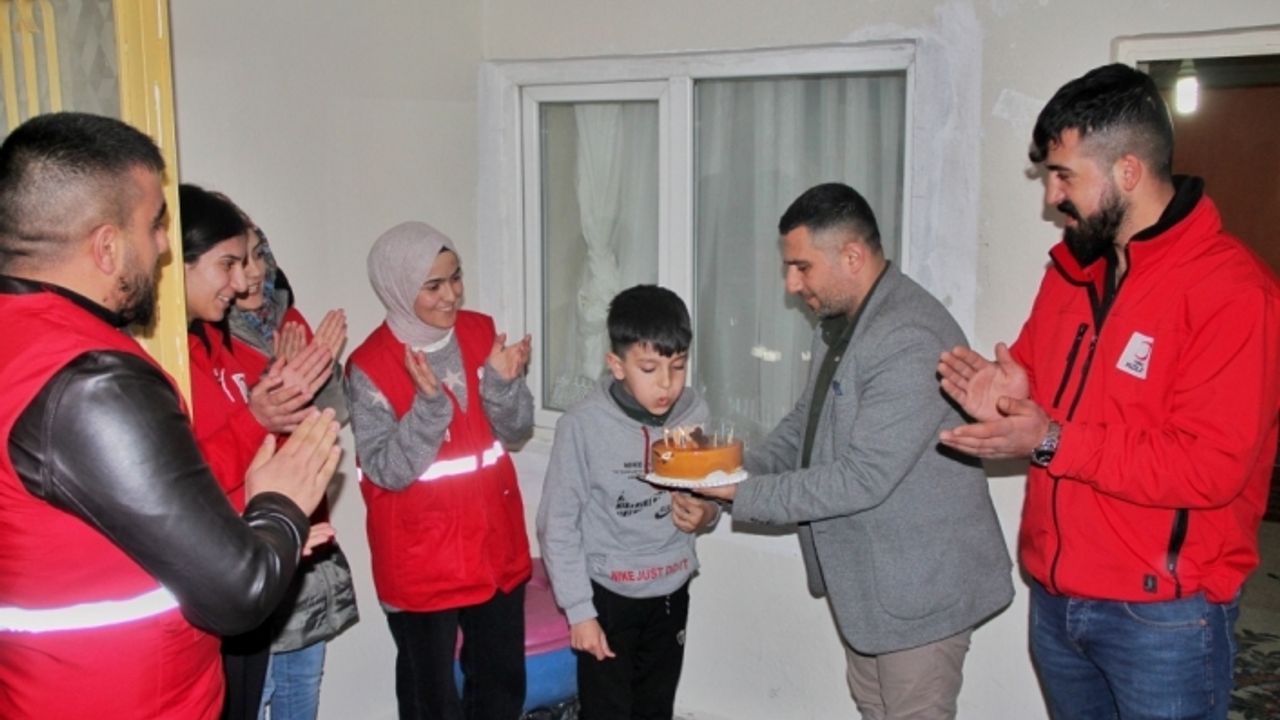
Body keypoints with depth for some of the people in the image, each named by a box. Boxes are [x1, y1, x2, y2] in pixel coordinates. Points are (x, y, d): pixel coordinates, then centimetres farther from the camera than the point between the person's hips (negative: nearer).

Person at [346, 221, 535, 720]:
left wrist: (504, 382, -20)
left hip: (496, 543, 5)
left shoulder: (481, 333, -2)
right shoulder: (369, 366, -15)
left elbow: (516, 433, -1)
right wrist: (429, 401, -31)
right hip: (420, 558, -4)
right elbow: (389, 471, -19)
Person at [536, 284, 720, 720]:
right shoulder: (584, 426, -21)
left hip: (671, 592, 4)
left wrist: (705, 513, -15)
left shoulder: (694, 413, -9)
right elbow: (558, 525, -13)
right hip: (608, 594, -4)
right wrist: (579, 610, -13)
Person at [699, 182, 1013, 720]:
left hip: (919, 583, -9)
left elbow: (863, 478, -30)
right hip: (863, 573, 10)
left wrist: (748, 496, -23)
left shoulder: (911, 340, -27)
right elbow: (805, 420, 12)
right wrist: (745, 468, -6)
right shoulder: (837, 322, 6)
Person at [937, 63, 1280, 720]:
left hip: (1159, 614, -7)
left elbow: (1210, 467, -22)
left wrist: (1052, 442, -23)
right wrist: (1006, 397, -6)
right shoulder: (1070, 266, 7)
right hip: (1055, 595, 7)